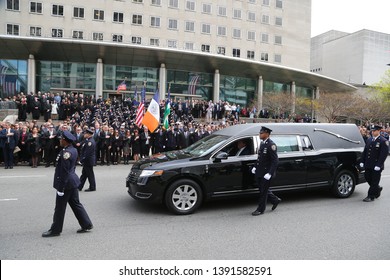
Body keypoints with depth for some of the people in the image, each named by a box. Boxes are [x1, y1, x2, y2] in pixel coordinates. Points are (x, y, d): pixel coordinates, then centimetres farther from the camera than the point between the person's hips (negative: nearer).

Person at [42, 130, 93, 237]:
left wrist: (60, 188, -17)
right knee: (76, 204, 16)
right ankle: (87, 225, 22)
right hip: (73, 182, 9)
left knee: (60, 208, 5)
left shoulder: (65, 152, -22)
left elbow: (64, 172, -22)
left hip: (66, 183, -9)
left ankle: (55, 230, 20)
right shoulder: (74, 150, 7)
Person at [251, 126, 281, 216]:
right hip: (259, 172, 8)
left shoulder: (271, 145, -18)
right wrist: (255, 166, 14)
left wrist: (269, 173, -23)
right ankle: (275, 200, 36)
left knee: (263, 191, 4)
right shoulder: (262, 143, 8)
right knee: (262, 189, 17)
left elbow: (275, 161, -20)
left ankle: (260, 209, 17)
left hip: (266, 173, -8)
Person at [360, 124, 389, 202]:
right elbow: (365, 151, 14)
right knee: (367, 178, 13)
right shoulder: (369, 140, 10)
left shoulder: (383, 141, -9)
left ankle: (371, 196, 10)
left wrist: (378, 165, -18)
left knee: (374, 181, 2)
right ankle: (378, 189, 37)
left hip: (376, 166, -6)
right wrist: (362, 161, 8)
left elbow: (384, 154, -13)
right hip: (368, 165, 6)